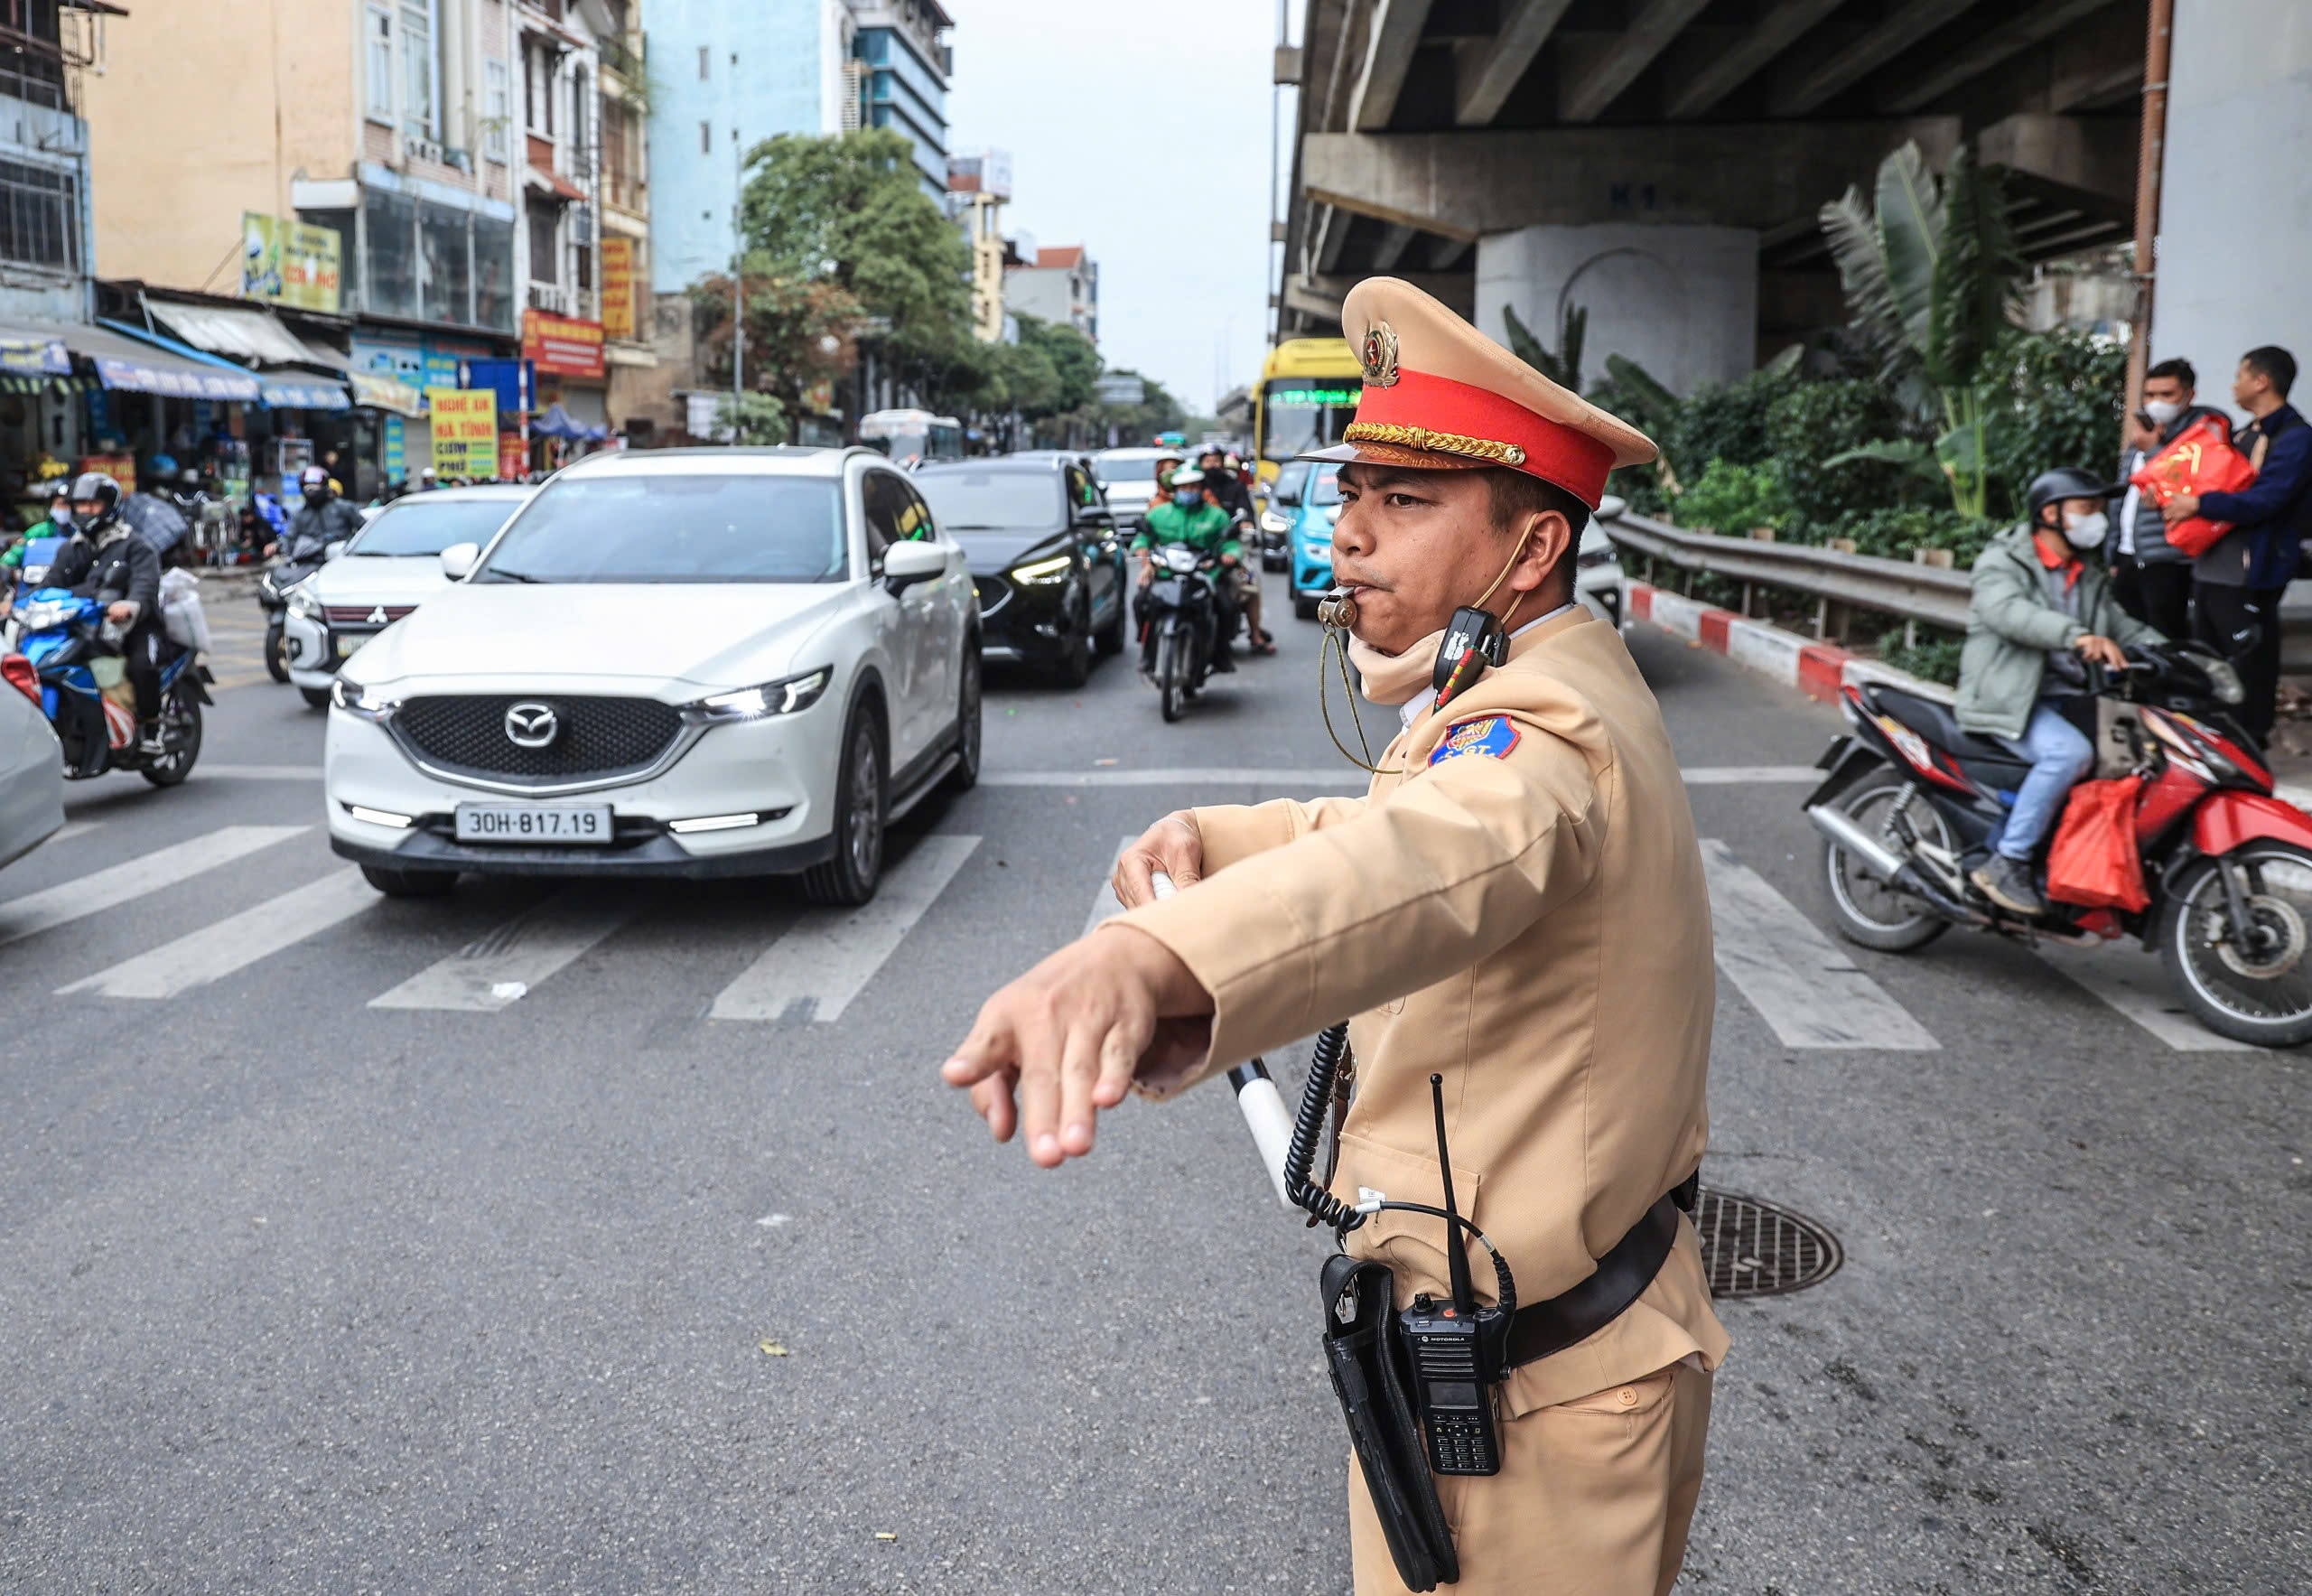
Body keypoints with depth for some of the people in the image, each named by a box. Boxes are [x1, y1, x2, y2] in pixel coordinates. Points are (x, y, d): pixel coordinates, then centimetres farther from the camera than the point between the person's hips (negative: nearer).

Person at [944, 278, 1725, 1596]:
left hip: (1525, 1391, -10)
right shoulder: (1577, 674, 5)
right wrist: (1216, 838, -3)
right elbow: (1389, 821, 17)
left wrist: (1153, 956, -74)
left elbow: (1441, 853, -53)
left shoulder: (1542, 729, -29)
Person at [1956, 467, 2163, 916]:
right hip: (2008, 699, -7)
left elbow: (2127, 627, 17)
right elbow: (2007, 611, -23)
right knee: (2070, 752, -32)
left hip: (2066, 699, 8)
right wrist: (2079, 636, -39)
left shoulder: (2091, 582, 23)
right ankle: (2005, 863, -25)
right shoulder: (2002, 563, -3)